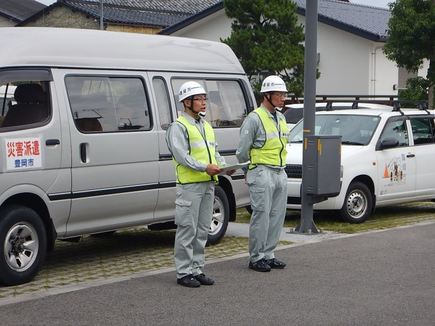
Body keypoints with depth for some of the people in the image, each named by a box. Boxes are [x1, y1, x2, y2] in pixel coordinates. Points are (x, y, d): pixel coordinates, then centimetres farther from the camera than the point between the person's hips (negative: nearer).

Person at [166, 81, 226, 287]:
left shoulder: (206, 125, 20)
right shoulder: (178, 127, -7)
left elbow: (214, 152, 22)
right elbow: (182, 156, -17)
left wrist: (223, 165, 2)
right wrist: (205, 167, -25)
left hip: (208, 184, 8)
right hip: (189, 185, -8)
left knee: (202, 230, 12)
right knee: (187, 230, -5)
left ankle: (197, 269, 19)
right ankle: (184, 273, 1)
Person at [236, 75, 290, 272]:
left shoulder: (281, 118, 15)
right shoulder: (254, 119, -11)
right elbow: (243, 149, -9)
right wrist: (247, 168, 5)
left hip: (280, 173, 8)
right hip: (262, 174, -8)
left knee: (277, 215, 9)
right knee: (261, 215, -6)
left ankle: (268, 254, 17)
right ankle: (256, 258, 1)